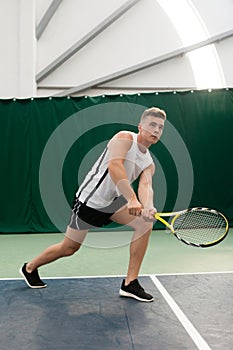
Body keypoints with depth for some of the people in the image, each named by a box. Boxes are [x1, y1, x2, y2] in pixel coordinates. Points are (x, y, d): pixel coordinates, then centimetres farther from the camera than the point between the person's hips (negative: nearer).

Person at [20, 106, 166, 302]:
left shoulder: (149, 163, 4)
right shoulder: (125, 138, -15)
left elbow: (146, 186, -15)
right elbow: (114, 166, -32)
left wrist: (148, 207, -38)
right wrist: (132, 199, -43)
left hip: (113, 202, 7)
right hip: (90, 200, -6)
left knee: (145, 223, -15)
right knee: (68, 248, 3)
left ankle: (130, 283, -7)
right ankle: (30, 268, 33)